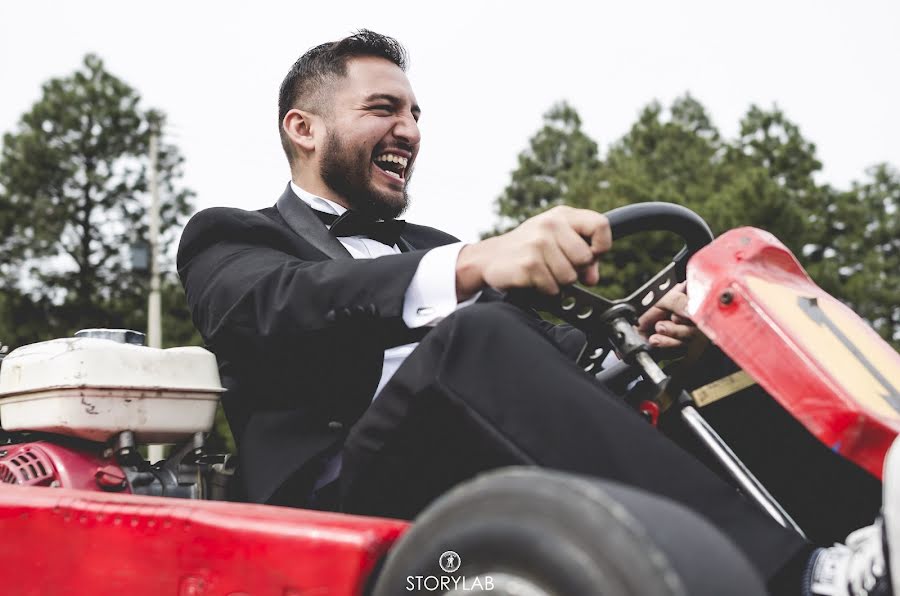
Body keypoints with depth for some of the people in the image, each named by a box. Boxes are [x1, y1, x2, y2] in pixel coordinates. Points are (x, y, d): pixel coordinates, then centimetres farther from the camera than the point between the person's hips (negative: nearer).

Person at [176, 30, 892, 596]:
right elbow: (279, 310, -14)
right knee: (473, 338, -31)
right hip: (342, 498, -6)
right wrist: (472, 264, -32)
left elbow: (539, 350, 18)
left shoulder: (428, 244, 29)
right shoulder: (230, 238, 11)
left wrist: (635, 336, -6)